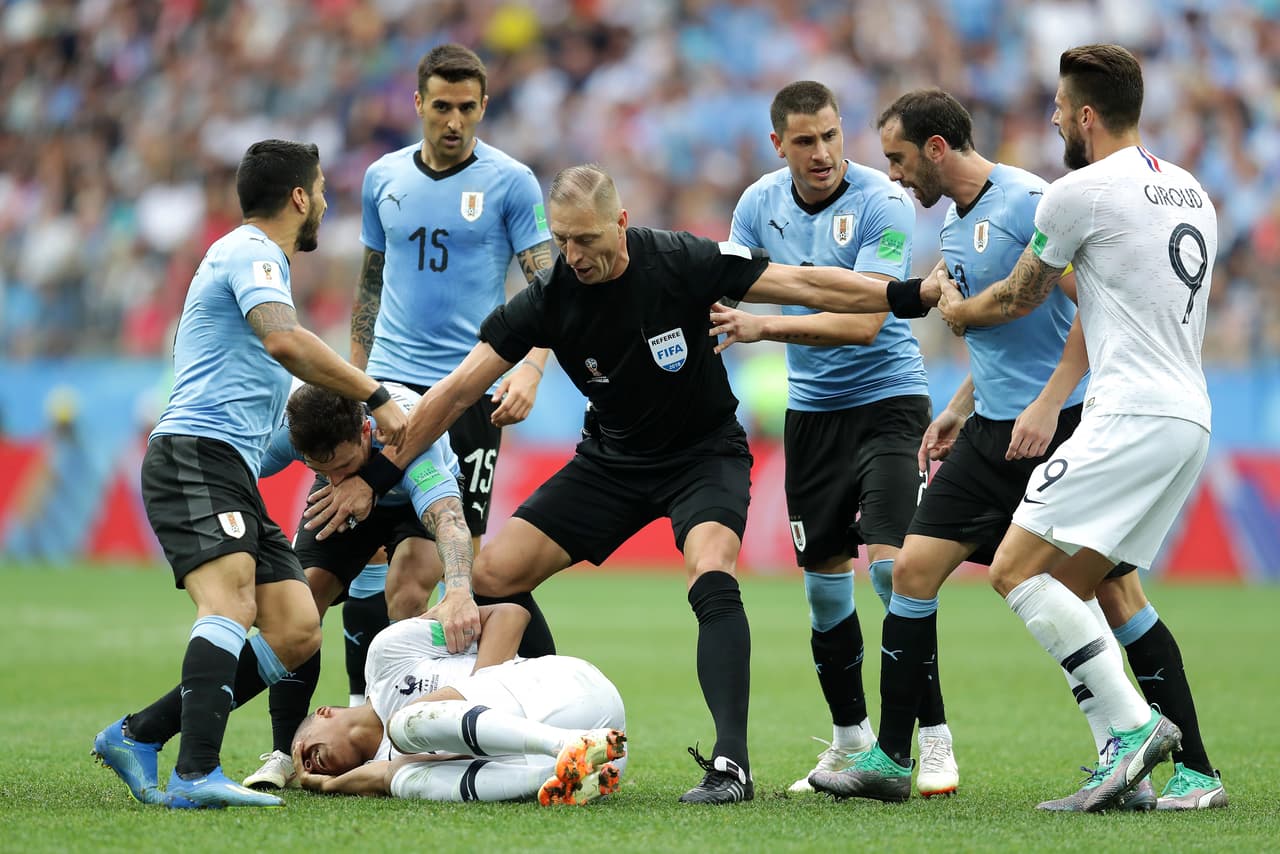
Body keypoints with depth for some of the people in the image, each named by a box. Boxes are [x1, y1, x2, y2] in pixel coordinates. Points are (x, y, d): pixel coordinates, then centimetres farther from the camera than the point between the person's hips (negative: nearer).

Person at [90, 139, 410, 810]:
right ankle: (196, 774, -44)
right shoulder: (249, 252, -3)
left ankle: (138, 736, 2)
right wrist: (375, 396, -16)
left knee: (297, 631, -1)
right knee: (233, 601, -30)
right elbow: (284, 342, -21)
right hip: (195, 456, -10)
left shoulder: (250, 255, 30)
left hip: (234, 476, 10)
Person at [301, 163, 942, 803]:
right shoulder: (548, 299, -17)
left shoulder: (680, 263, -22)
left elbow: (800, 284, -17)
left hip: (706, 450, -3)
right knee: (493, 573, -9)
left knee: (711, 577, -31)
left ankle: (732, 763, -32)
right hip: (613, 458, 4)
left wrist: (910, 293, -24)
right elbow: (457, 390, -13)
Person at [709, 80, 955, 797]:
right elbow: (725, 291, 11)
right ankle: (851, 741, 21)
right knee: (823, 578, 6)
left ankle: (935, 744, -12)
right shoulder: (760, 203, 0)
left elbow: (863, 321, -25)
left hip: (887, 396, -5)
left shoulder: (882, 204, -17)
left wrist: (765, 327, -33)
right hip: (811, 408, 5)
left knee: (892, 563, -18)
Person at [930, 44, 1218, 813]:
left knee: (1016, 571, -10)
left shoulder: (1081, 193, -7)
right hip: (1190, 420, 9)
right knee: (1072, 593, 12)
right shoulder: (1192, 193, 17)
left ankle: (1135, 725, -19)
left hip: (1132, 419, -9)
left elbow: (1016, 301, 8)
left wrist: (957, 310, 29)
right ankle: (1124, 765, 2)